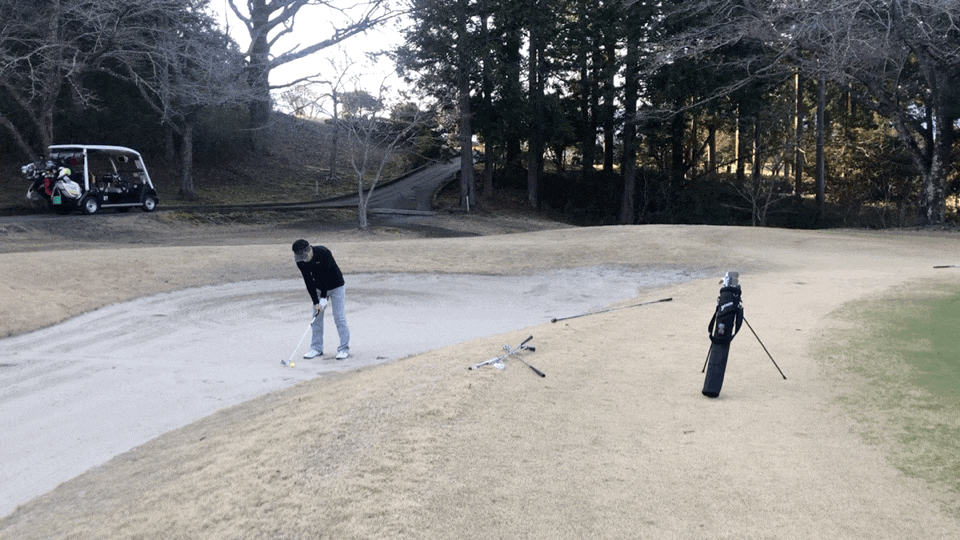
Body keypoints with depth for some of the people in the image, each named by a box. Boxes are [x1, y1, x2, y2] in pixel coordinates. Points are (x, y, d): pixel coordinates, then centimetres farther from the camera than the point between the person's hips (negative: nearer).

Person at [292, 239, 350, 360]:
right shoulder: (300, 262, -16)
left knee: (339, 317, -9)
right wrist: (315, 302, -17)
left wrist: (324, 298, -24)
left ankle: (344, 348, -2)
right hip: (319, 287, 5)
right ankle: (316, 348, 12)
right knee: (316, 317, 2)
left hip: (335, 286, -5)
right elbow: (308, 281, -12)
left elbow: (327, 276, -26)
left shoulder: (324, 253, -31)